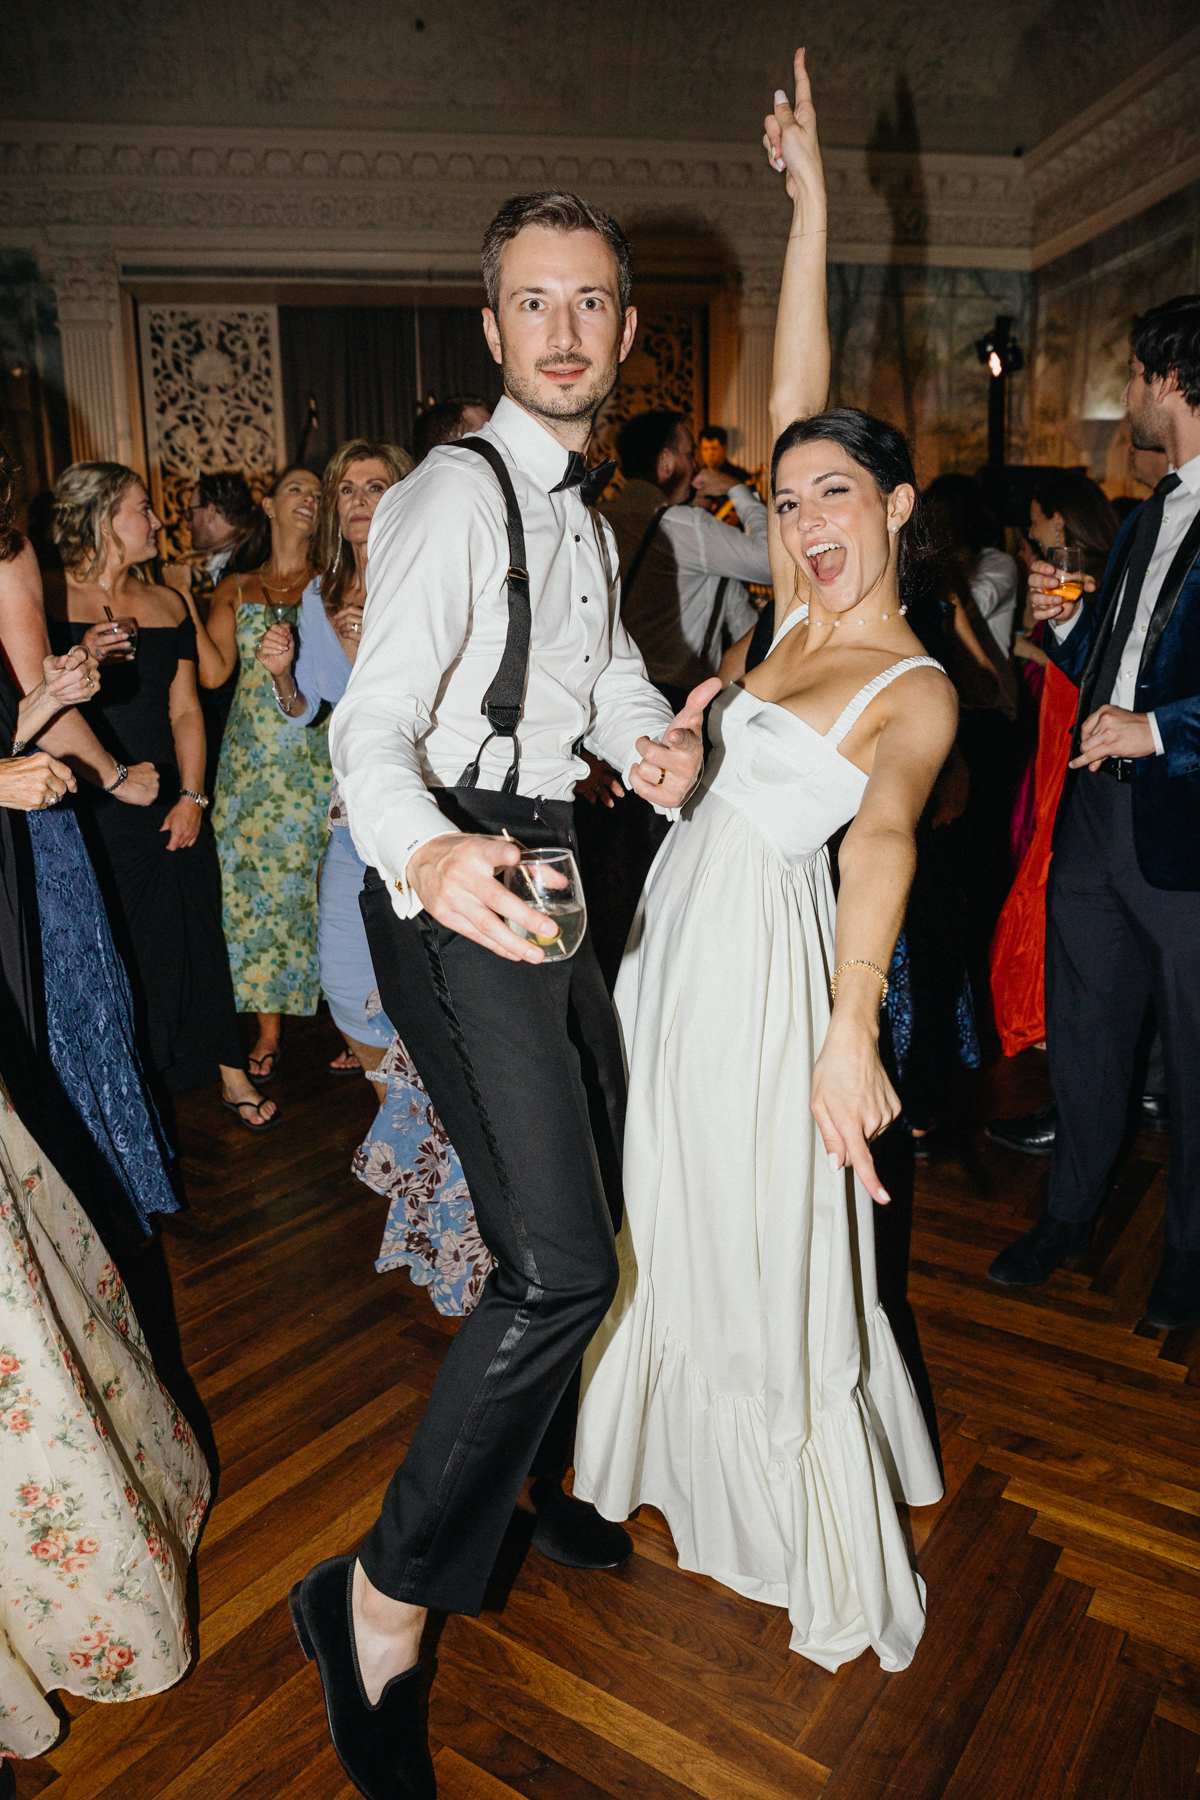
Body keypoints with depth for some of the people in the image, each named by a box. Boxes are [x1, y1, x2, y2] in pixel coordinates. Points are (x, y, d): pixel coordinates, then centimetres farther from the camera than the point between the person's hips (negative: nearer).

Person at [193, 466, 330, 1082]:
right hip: (252, 763, 2)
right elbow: (213, 671, -1)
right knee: (254, 885, 1)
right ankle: (268, 1029, 12)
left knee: (316, 886, -1)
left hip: (319, 762, -2)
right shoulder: (236, 588, 12)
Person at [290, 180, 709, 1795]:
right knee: (558, 1264, -17)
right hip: (454, 883, -9)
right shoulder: (457, 493, -12)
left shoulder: (583, 508, 18)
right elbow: (370, 725, -21)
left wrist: (656, 737, -2)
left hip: (546, 867, 9)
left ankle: (535, 1474, 42)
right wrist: (427, 855, -42)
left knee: (583, 1217, 19)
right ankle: (383, 1602, 4)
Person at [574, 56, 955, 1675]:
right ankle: (699, 1459, 46)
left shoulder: (919, 689, -13)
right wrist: (809, 198, 3)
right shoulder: (802, 613, 5)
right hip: (679, 935, 7)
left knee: (777, 1259, 6)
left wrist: (850, 1027, -46)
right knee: (675, 1233, 20)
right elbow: (797, 397, 4)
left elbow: (883, 833, -32)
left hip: (768, 963, -7)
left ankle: (833, 1556, 30)